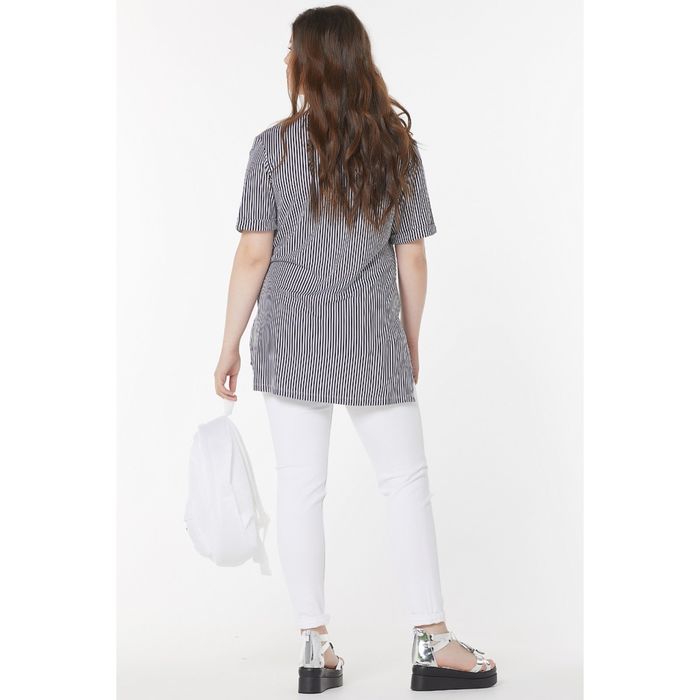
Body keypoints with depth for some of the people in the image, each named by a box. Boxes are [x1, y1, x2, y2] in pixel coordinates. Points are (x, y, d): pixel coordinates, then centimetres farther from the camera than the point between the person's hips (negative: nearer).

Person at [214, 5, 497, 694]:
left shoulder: (275, 145, -5)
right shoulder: (397, 146, 1)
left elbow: (254, 256, -5)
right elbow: (412, 258, 2)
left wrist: (229, 346, 3)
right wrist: (410, 344, 13)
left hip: (291, 338, -1)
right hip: (373, 341, 1)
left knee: (299, 488, 6)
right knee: (407, 482, 9)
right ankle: (433, 643, 11)